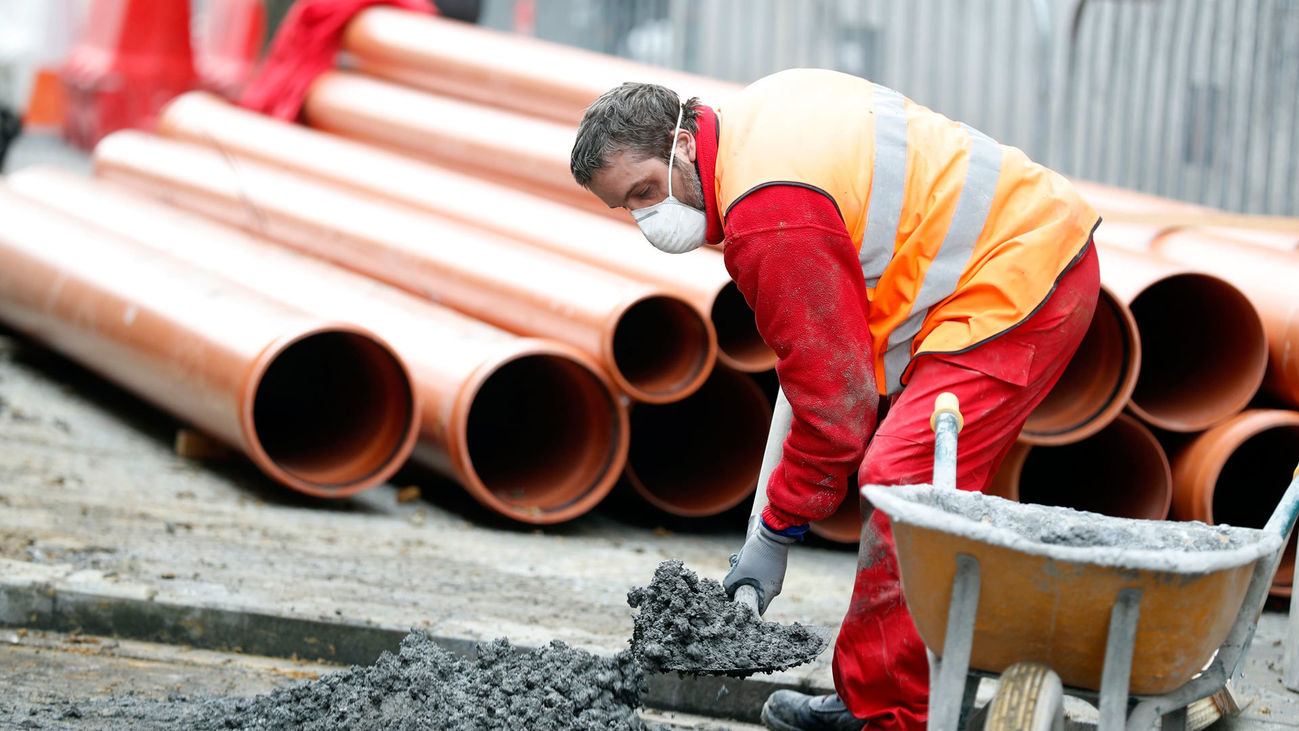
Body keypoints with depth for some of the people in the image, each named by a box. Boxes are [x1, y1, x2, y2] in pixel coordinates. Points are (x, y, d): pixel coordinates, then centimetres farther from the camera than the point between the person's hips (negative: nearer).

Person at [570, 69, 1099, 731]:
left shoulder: (769, 218, -23)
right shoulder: (755, 110, 7)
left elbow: (834, 396, -19)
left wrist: (775, 532, -9)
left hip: (1013, 285, -11)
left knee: (903, 489, -18)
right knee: (904, 485, 12)